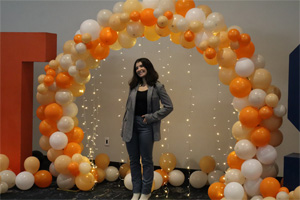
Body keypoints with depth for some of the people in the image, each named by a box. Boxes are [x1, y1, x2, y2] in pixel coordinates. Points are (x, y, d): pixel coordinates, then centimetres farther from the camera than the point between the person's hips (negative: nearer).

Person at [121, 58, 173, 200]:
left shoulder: (157, 87, -3)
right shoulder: (134, 86, 10)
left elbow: (168, 107, -7)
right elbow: (128, 107, 14)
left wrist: (151, 117, -11)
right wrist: (124, 126, 7)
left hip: (146, 127, -4)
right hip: (131, 126, 4)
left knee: (146, 161, 6)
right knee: (133, 161, 10)